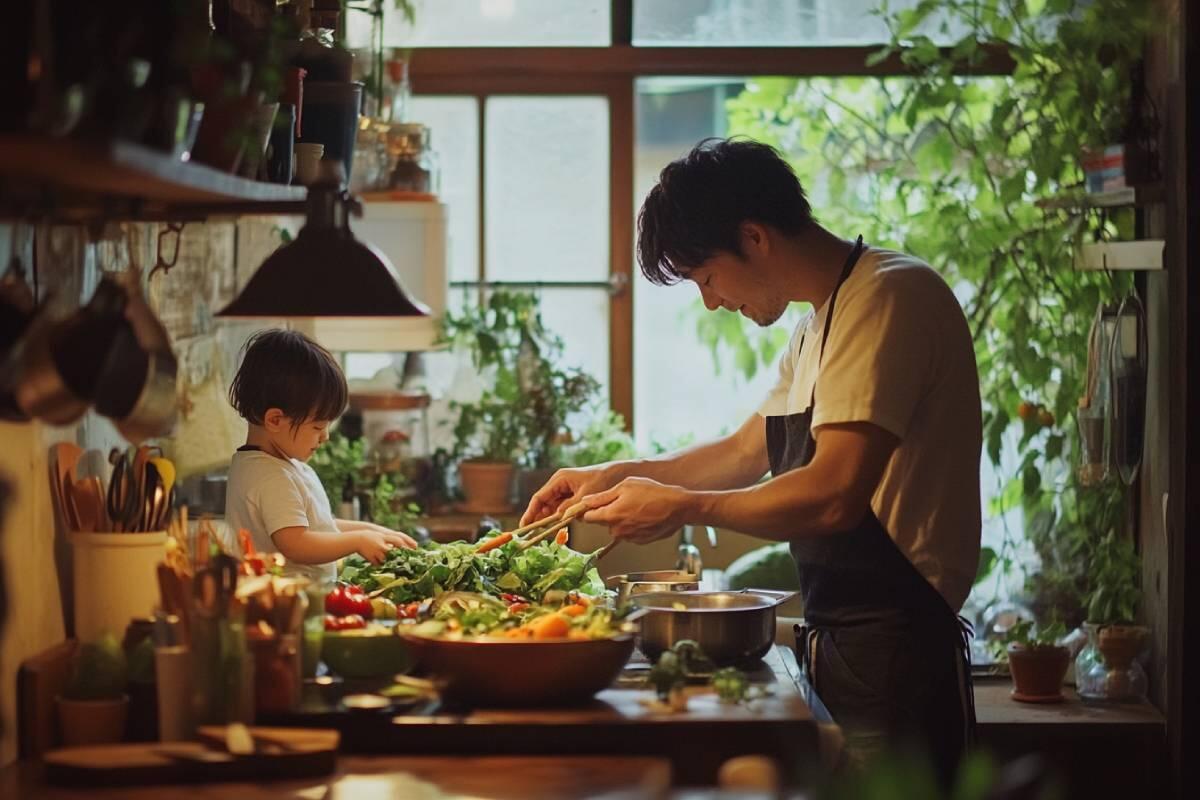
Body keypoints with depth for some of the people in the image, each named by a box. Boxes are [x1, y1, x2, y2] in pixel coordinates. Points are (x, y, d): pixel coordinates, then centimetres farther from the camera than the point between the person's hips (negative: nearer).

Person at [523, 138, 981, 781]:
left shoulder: (890, 297, -16)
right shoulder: (820, 323, 17)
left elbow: (833, 498, -24)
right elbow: (745, 453, 29)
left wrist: (683, 507, -10)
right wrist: (617, 476, 18)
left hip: (893, 660, -9)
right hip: (838, 650, 9)